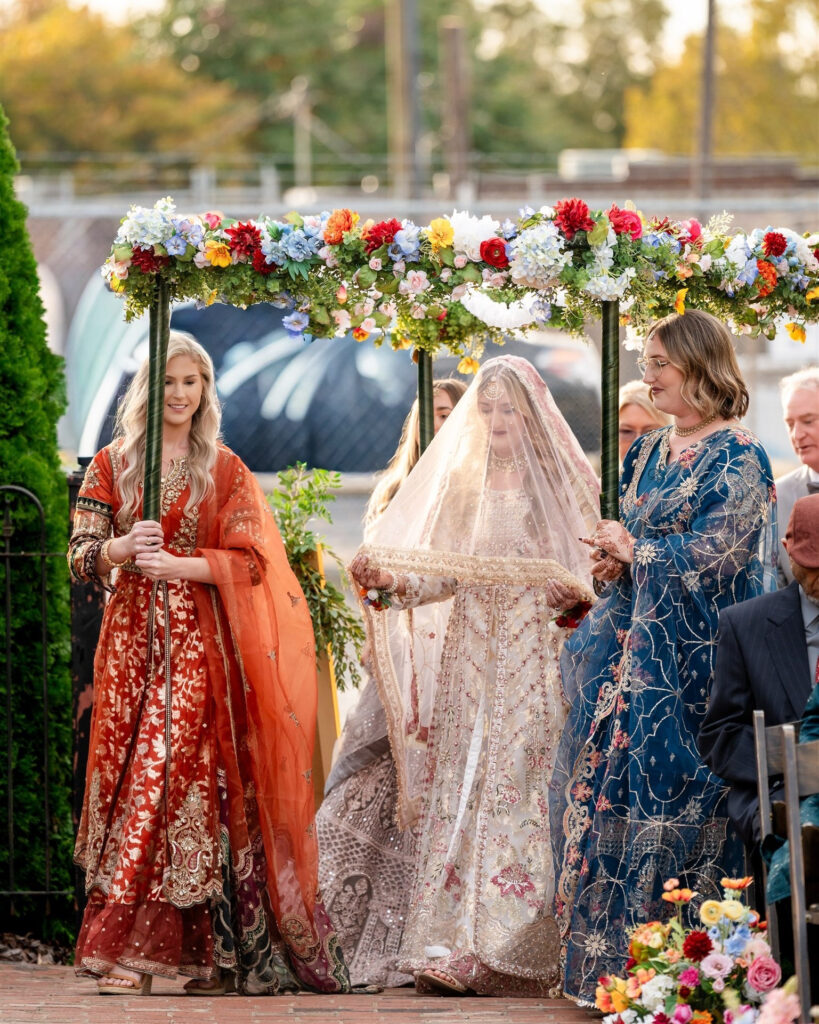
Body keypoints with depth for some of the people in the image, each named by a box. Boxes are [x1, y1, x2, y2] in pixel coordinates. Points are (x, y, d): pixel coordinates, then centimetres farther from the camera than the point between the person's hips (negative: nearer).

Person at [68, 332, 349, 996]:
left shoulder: (225, 470, 10)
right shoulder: (113, 465, 11)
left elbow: (250, 560, 1)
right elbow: (81, 556, 4)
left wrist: (177, 564, -13)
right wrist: (124, 548, -17)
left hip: (201, 642, -1)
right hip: (133, 636, 1)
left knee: (194, 774, -10)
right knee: (132, 768, -7)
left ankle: (204, 953, -10)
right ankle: (127, 954, -7)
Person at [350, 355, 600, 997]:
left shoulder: (563, 487, 4)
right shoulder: (463, 488, 15)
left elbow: (597, 582, 2)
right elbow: (443, 578, 9)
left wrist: (579, 597, -19)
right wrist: (389, 581, -9)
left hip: (538, 669, -4)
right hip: (470, 670, 4)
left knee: (520, 797, -11)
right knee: (458, 795, -4)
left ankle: (511, 952, -13)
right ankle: (452, 944, -6)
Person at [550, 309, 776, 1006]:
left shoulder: (739, 458, -9)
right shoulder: (649, 453, 15)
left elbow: (712, 551, -16)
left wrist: (631, 549, -5)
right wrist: (618, 560, 0)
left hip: (696, 654, -7)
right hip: (638, 643, 7)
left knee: (669, 787, -7)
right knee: (609, 774, 3)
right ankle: (610, 956, 8)